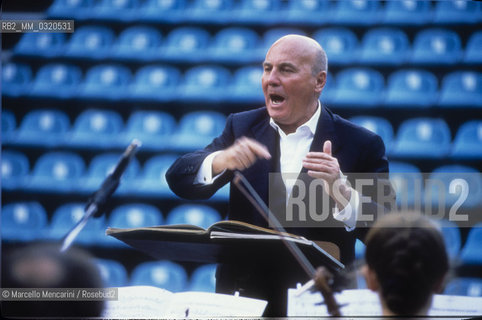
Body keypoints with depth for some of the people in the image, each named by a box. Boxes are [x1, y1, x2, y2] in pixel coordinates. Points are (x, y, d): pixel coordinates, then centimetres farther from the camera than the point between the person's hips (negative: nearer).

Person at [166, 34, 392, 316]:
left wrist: (341, 192, -24)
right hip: (243, 294, 2)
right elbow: (178, 180, 2)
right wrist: (221, 161, -19)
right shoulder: (242, 126, 11)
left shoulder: (363, 145, 0)